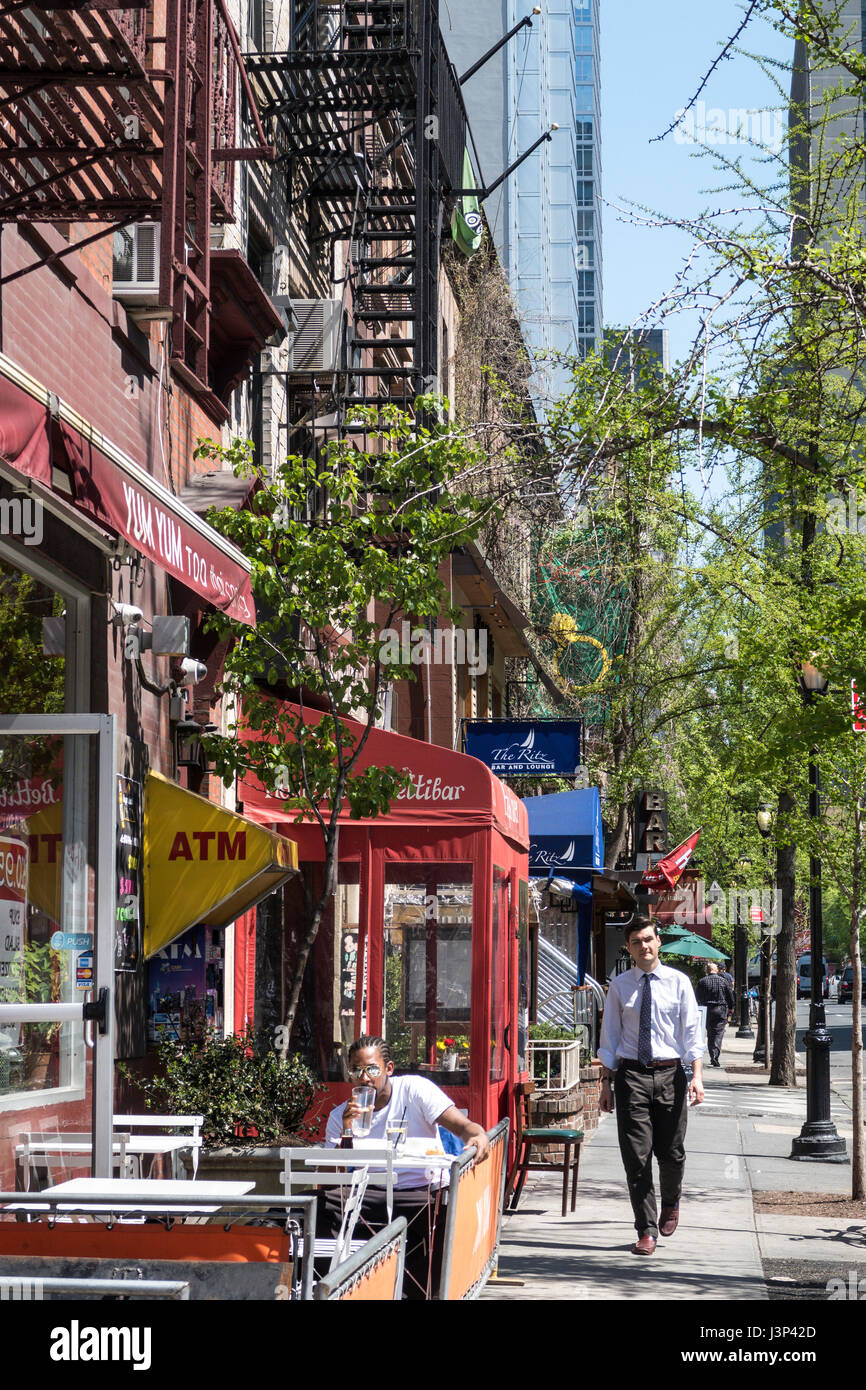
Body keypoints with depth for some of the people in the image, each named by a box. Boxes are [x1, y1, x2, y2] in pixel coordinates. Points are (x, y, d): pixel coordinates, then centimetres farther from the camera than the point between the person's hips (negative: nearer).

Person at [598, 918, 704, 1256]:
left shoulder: (678, 982, 3)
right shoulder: (619, 986, 5)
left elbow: (692, 1030, 1)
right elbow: (609, 1036, 8)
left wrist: (697, 1075, -10)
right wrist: (606, 1083, 3)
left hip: (669, 1073, 0)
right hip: (631, 1074, 0)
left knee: (671, 1152, 6)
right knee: (636, 1156, -2)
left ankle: (670, 1203, 38)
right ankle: (647, 1230, 5)